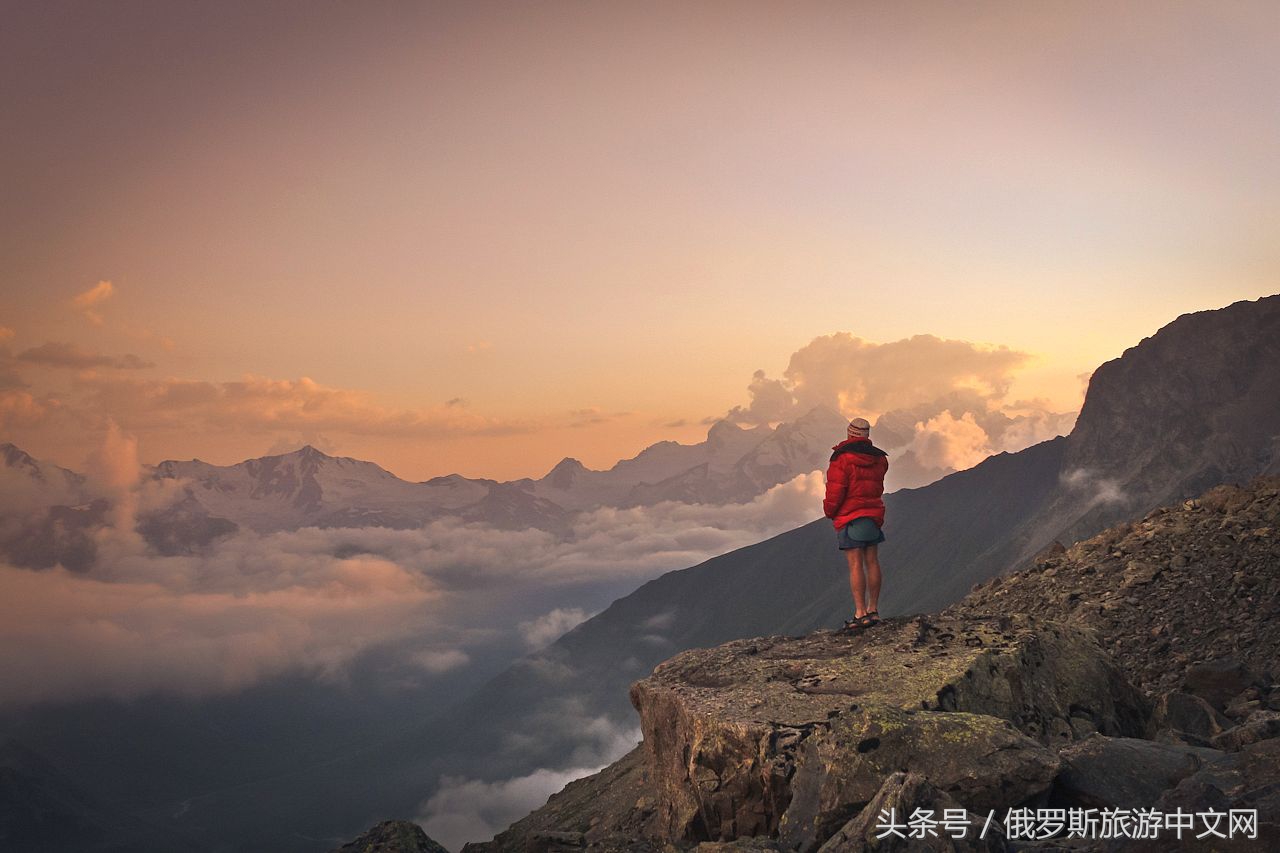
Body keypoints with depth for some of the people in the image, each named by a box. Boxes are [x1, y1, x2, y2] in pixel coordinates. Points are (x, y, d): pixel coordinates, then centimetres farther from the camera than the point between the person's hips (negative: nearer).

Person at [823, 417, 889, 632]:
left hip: (849, 517, -6)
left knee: (855, 565, -7)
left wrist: (829, 511, 3)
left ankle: (860, 614, -9)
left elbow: (835, 490, -12)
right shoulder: (879, 458, 8)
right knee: (872, 562, 10)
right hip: (873, 515, 6)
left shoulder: (842, 458, -11)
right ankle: (873, 610, 15)